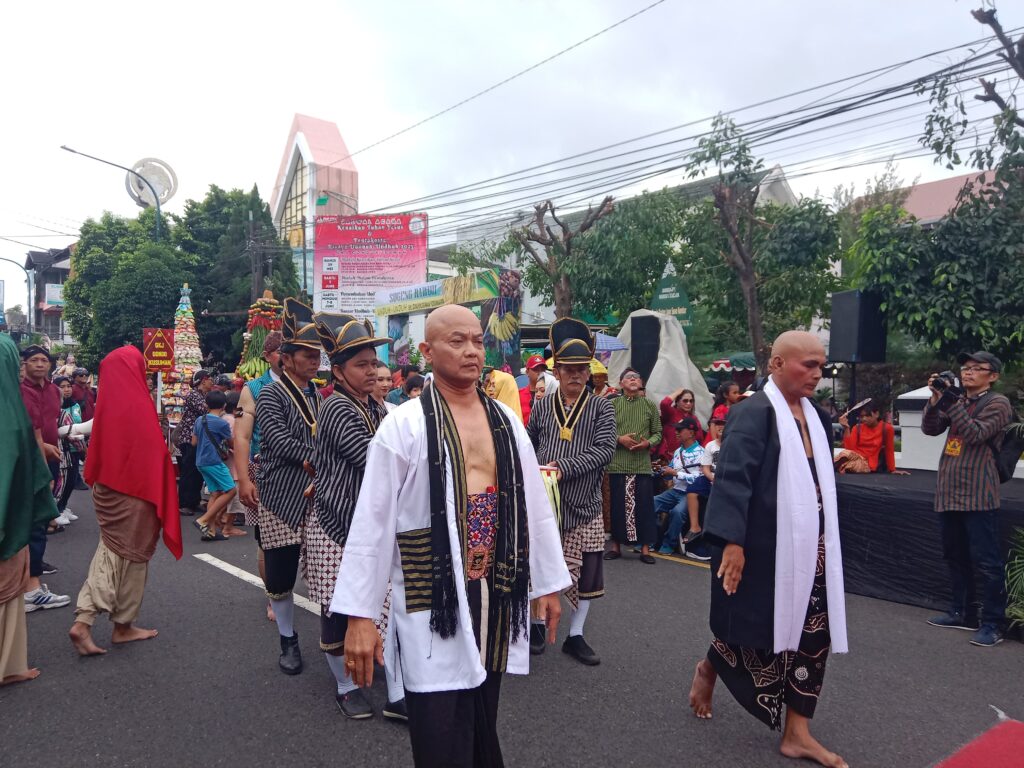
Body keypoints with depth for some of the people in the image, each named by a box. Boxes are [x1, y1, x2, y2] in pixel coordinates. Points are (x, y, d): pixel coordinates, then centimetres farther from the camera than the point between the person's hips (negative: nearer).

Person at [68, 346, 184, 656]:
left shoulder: (105, 404, 3)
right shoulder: (138, 404, -17)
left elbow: (96, 449, 12)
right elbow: (154, 452, -16)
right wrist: (155, 495, -6)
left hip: (108, 489, 7)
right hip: (136, 491, -7)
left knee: (111, 550, 14)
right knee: (132, 553, 7)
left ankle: (83, 621, 2)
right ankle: (123, 625, 20)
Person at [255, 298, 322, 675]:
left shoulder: (317, 395, 12)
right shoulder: (271, 395, -6)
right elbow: (281, 442, -17)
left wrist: (315, 462, -3)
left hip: (317, 498, 5)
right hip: (282, 501, -4)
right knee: (280, 576, 5)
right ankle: (288, 640, 23)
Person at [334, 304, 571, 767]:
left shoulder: (506, 421, 6)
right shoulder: (404, 425, -9)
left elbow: (534, 506, 12)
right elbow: (372, 523, -9)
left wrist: (549, 582, 14)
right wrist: (359, 614, -10)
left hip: (497, 595, 5)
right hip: (433, 600, -4)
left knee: (482, 730, 19)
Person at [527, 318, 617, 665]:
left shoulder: (602, 408, -2)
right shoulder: (541, 406, 3)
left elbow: (604, 450, -15)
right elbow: (528, 447, 15)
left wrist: (564, 467, -22)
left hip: (584, 505, 0)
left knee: (585, 573, 7)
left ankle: (575, 636, 24)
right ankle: (537, 623, 33)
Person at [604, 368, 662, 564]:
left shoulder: (650, 406, 8)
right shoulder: (612, 404, 3)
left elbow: (658, 433, 9)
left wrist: (648, 443, -9)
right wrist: (620, 439, -14)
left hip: (643, 465, 1)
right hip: (618, 464, -1)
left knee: (644, 506, 2)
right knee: (618, 506, 6)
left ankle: (645, 548, 11)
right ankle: (616, 546, 18)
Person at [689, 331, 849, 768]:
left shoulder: (815, 415, 10)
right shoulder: (754, 413, -15)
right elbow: (732, 479, -21)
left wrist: (823, 543, 21)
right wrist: (732, 543, -27)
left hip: (809, 546, 8)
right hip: (764, 547, -7)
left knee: (812, 635, 7)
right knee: (755, 630, 5)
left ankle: (797, 732, 19)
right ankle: (708, 671, 36)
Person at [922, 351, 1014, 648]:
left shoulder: (998, 403, -3)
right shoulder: (957, 400, 17)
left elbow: (975, 434, -17)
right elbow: (930, 428, 7)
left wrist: (950, 401, -22)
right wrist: (936, 398, -7)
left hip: (978, 495, -7)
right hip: (949, 492, 7)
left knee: (986, 561, -6)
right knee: (955, 557, 14)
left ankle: (992, 623, 1)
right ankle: (963, 612, 25)